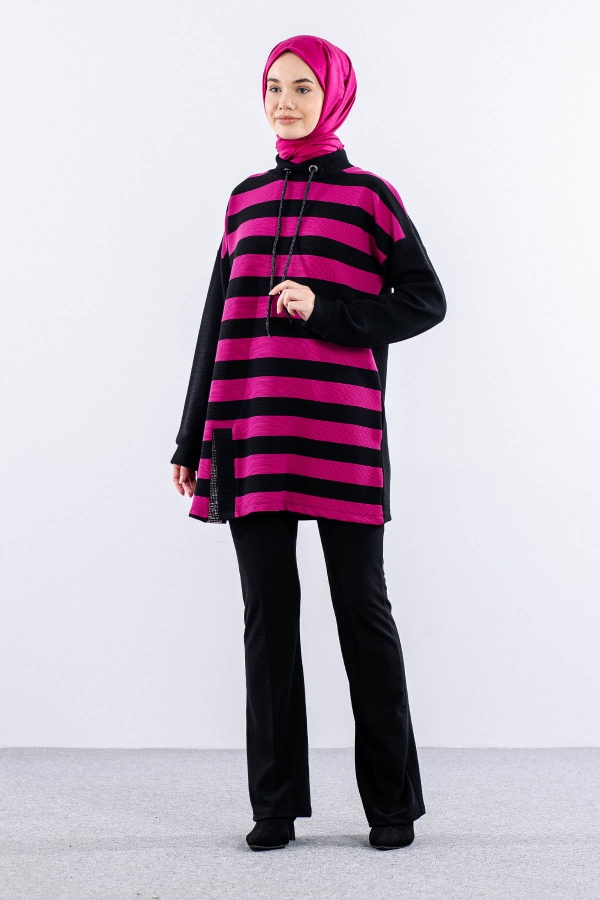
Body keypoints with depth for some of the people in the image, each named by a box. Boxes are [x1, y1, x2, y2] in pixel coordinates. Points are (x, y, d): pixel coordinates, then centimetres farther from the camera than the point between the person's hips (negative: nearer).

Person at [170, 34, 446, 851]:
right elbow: (217, 320, 16)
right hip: (251, 435, 4)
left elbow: (426, 300, 2)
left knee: (361, 608, 1)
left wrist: (325, 309, -12)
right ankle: (276, 805, 13)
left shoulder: (368, 193, 4)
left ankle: (392, 802, 12)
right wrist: (192, 439, 13)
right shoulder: (246, 199, 15)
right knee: (268, 611, 4)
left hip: (340, 431, -3)